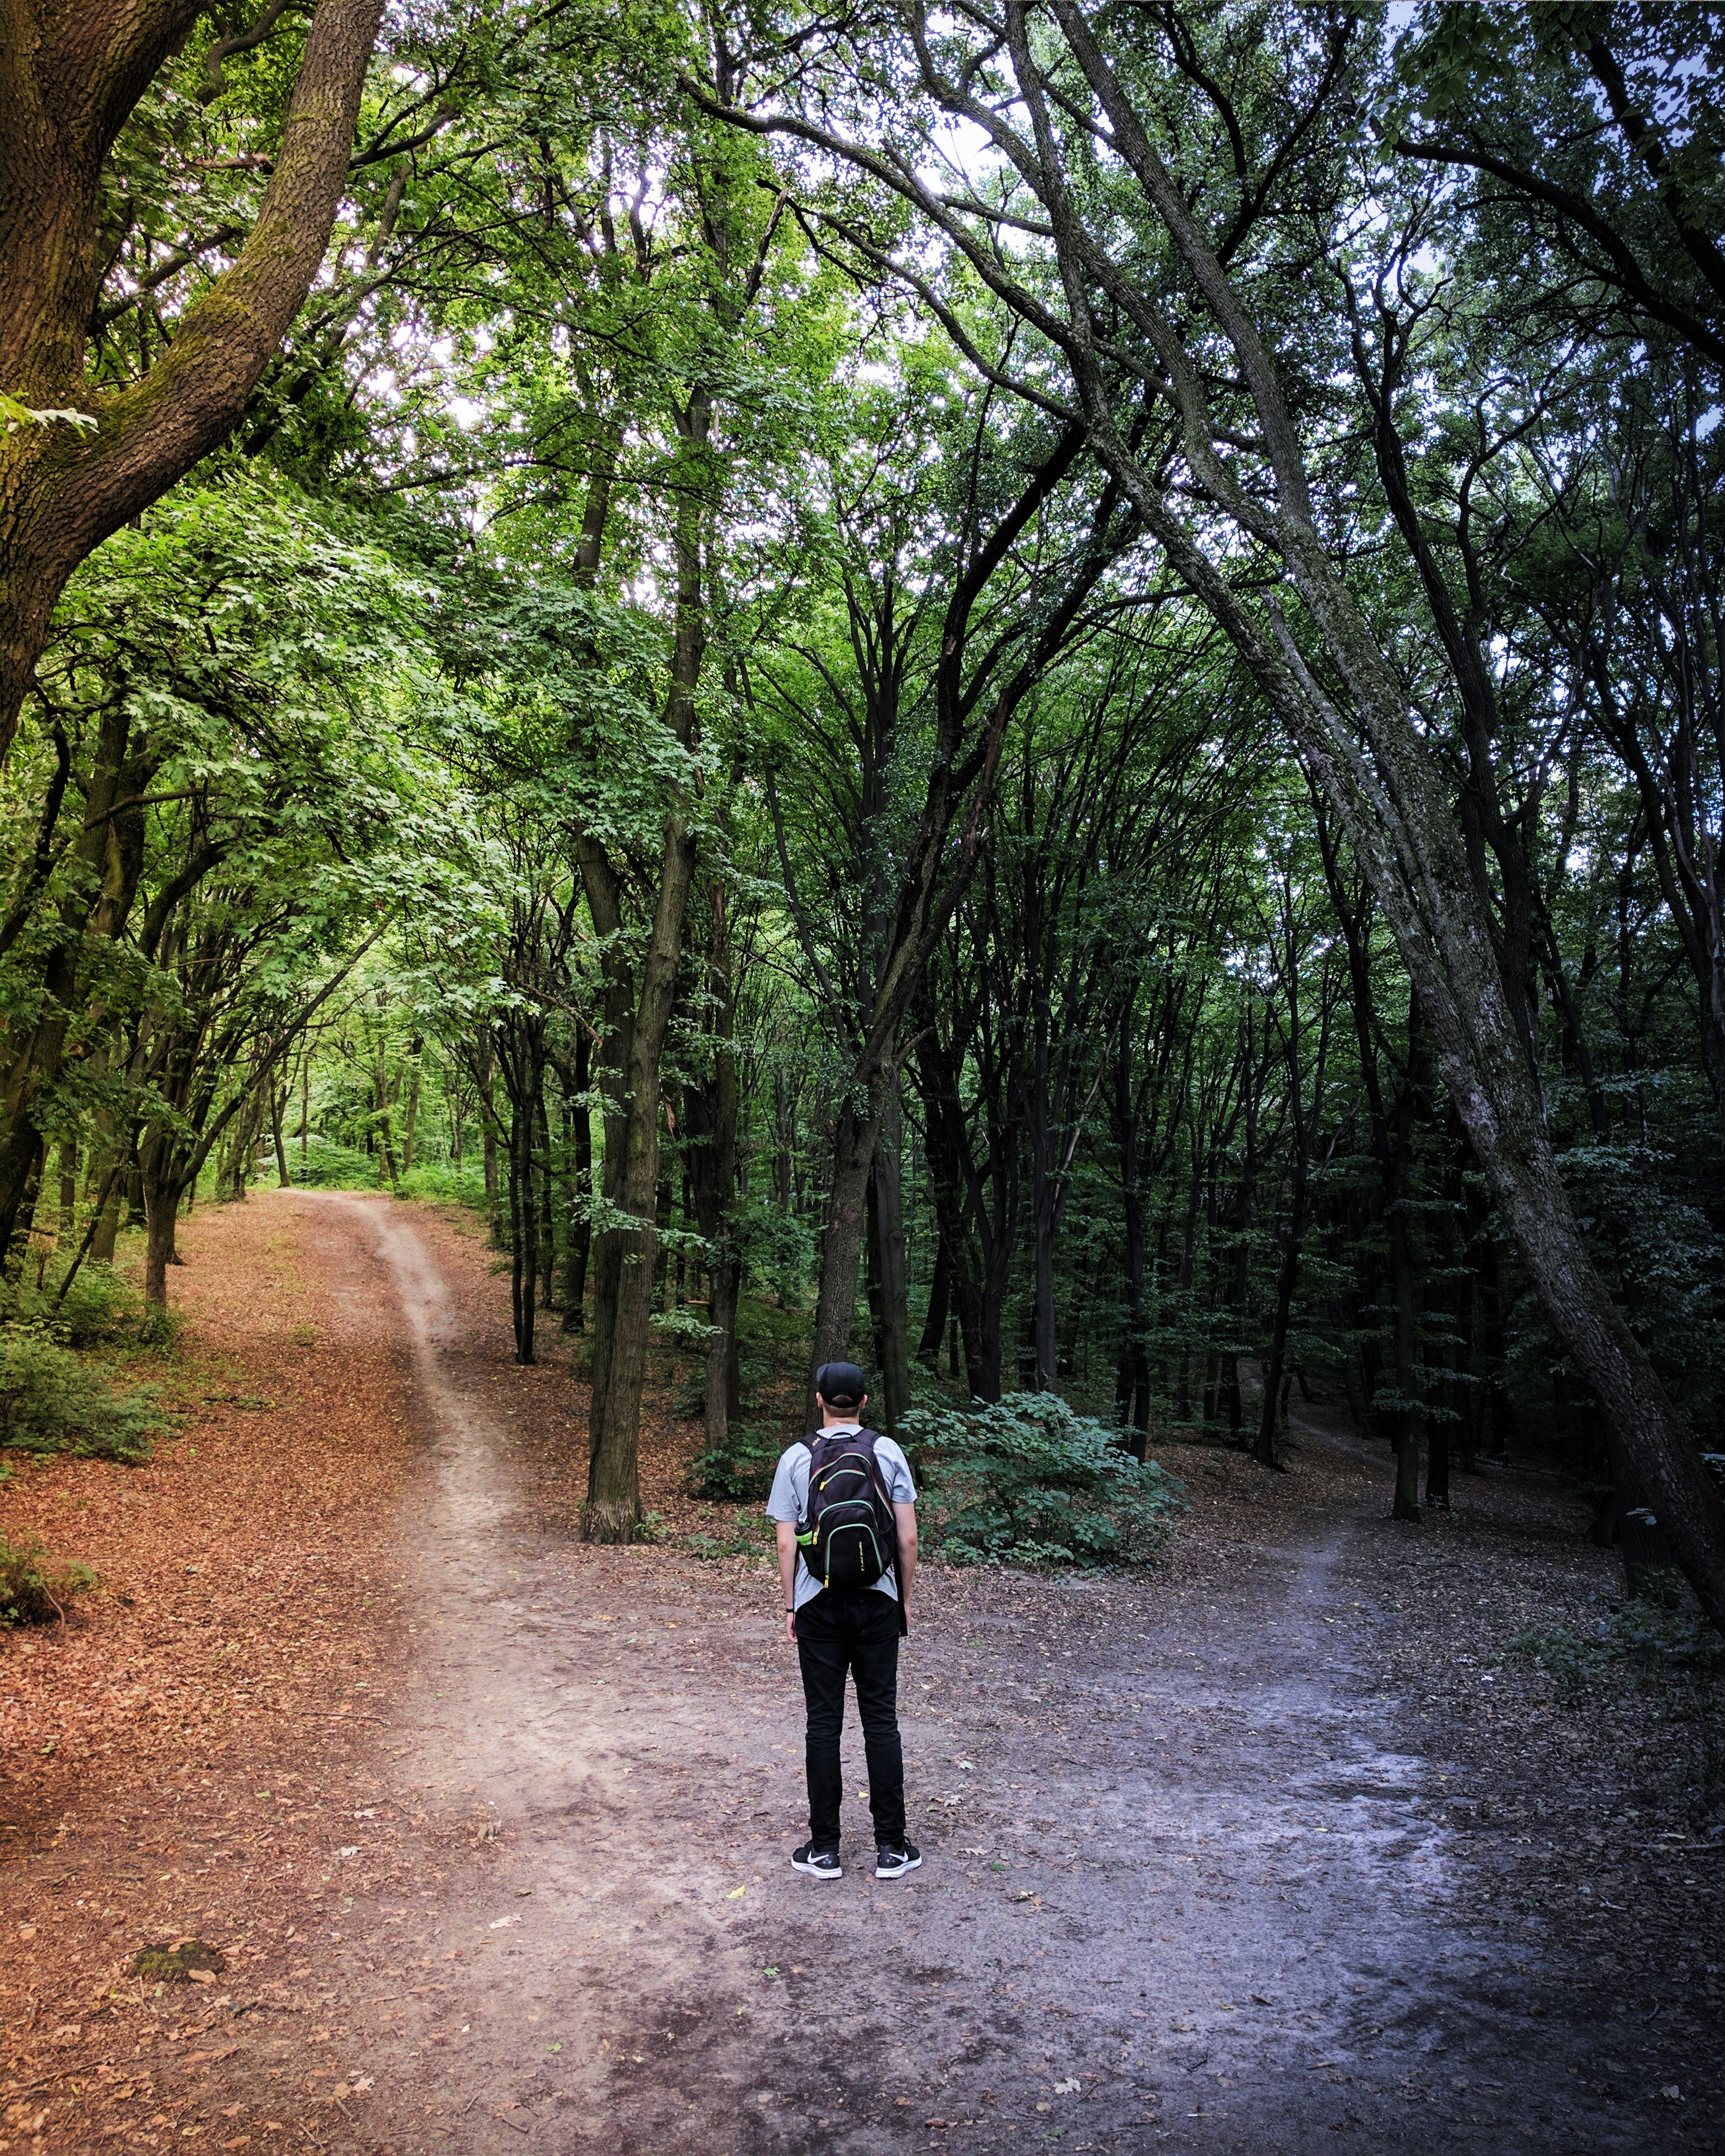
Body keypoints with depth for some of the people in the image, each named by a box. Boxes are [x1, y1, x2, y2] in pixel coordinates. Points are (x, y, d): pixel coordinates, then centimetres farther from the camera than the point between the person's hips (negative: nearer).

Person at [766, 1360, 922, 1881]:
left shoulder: (797, 1457, -3)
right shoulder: (888, 1452, -2)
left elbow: (787, 1544, -3)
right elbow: (908, 1537, -2)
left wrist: (790, 1607, 7)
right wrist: (905, 1599, 9)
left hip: (819, 1604, 0)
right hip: (877, 1602, 1)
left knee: (823, 1722, 7)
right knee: (881, 1720, 7)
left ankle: (825, 1848, 13)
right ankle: (891, 1847, 12)